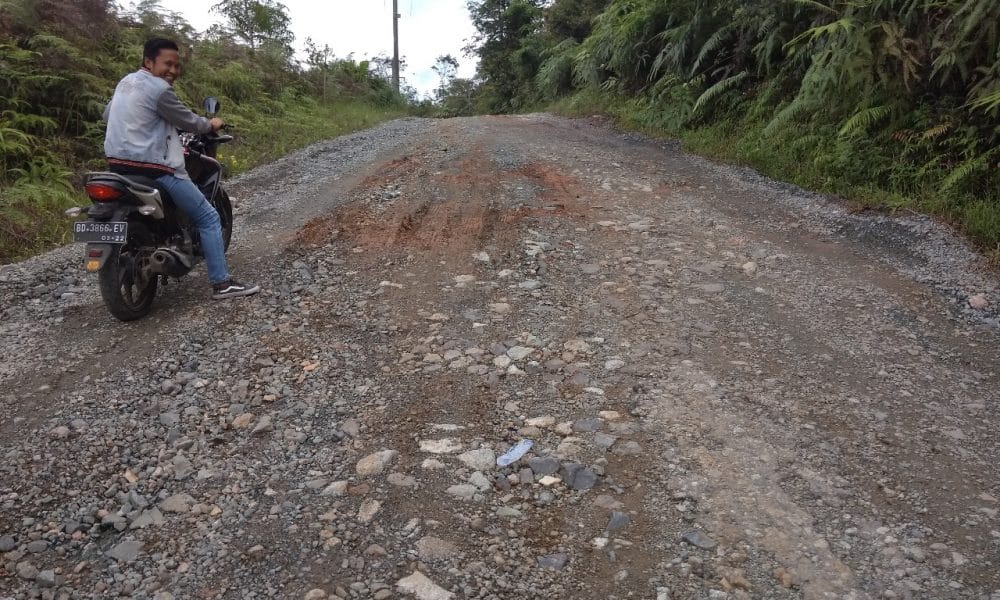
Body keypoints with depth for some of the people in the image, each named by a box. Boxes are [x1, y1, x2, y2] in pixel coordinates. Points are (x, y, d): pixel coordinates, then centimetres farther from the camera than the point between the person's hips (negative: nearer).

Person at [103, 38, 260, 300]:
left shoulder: (126, 81, 14)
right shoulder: (159, 89, -14)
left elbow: (107, 115, 26)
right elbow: (188, 121, -7)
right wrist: (211, 124, 13)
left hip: (118, 164, 10)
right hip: (153, 168, -10)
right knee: (208, 218, -4)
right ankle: (222, 283, -8)